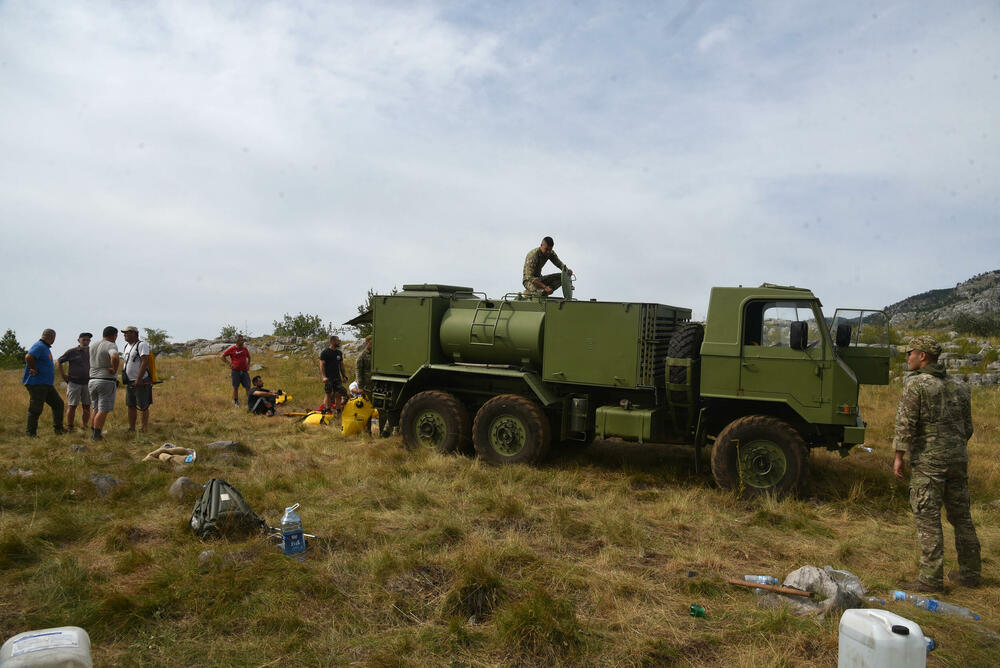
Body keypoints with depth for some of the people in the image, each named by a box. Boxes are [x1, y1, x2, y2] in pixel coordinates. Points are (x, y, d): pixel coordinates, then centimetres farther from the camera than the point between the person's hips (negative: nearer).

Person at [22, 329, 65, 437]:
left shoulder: (45, 347, 16)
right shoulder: (39, 346, -15)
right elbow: (29, 357, -30)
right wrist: (35, 370, -19)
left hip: (46, 384, 10)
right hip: (36, 384, -10)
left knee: (58, 403, 12)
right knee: (36, 409, -4)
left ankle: (58, 428, 18)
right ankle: (31, 433, 4)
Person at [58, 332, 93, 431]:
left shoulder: (91, 352, 9)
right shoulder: (72, 352, -3)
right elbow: (59, 361, 6)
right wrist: (63, 375, 1)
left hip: (87, 383, 4)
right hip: (74, 383, -4)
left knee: (87, 407, 5)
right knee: (72, 406, -2)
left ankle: (85, 427, 13)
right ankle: (69, 428, 4)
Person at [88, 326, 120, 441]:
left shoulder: (92, 347, 11)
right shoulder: (111, 346, -12)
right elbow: (115, 358, -34)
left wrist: (117, 360, 31)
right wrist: (115, 369, -17)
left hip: (93, 381, 7)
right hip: (107, 382, -7)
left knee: (96, 409, 16)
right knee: (103, 411, -4)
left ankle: (93, 433, 19)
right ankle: (97, 435, -7)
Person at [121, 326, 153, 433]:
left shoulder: (142, 345, -12)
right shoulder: (127, 346, 15)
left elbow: (145, 362, -20)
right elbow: (126, 362, 22)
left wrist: (138, 380, -23)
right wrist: (125, 379, 16)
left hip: (141, 382, -9)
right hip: (130, 383, 9)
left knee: (142, 407, -4)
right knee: (131, 406, 10)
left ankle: (143, 429, -1)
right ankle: (131, 429, 16)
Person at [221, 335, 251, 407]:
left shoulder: (245, 349, 10)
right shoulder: (232, 349, -3)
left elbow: (248, 357, 28)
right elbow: (222, 356, 0)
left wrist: (248, 365, 15)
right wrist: (229, 363, -5)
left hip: (244, 371, 4)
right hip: (235, 371, -4)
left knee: (248, 387, 0)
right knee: (235, 387, 4)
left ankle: (249, 402, 6)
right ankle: (236, 402, 13)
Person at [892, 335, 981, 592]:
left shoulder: (916, 384, -11)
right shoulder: (958, 386, 11)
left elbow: (905, 424, -16)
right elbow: (968, 426, 16)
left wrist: (898, 456, -11)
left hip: (927, 459, -7)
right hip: (958, 458, 7)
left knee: (928, 518, -3)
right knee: (961, 515, 16)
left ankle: (931, 579, -1)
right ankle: (970, 573, 25)